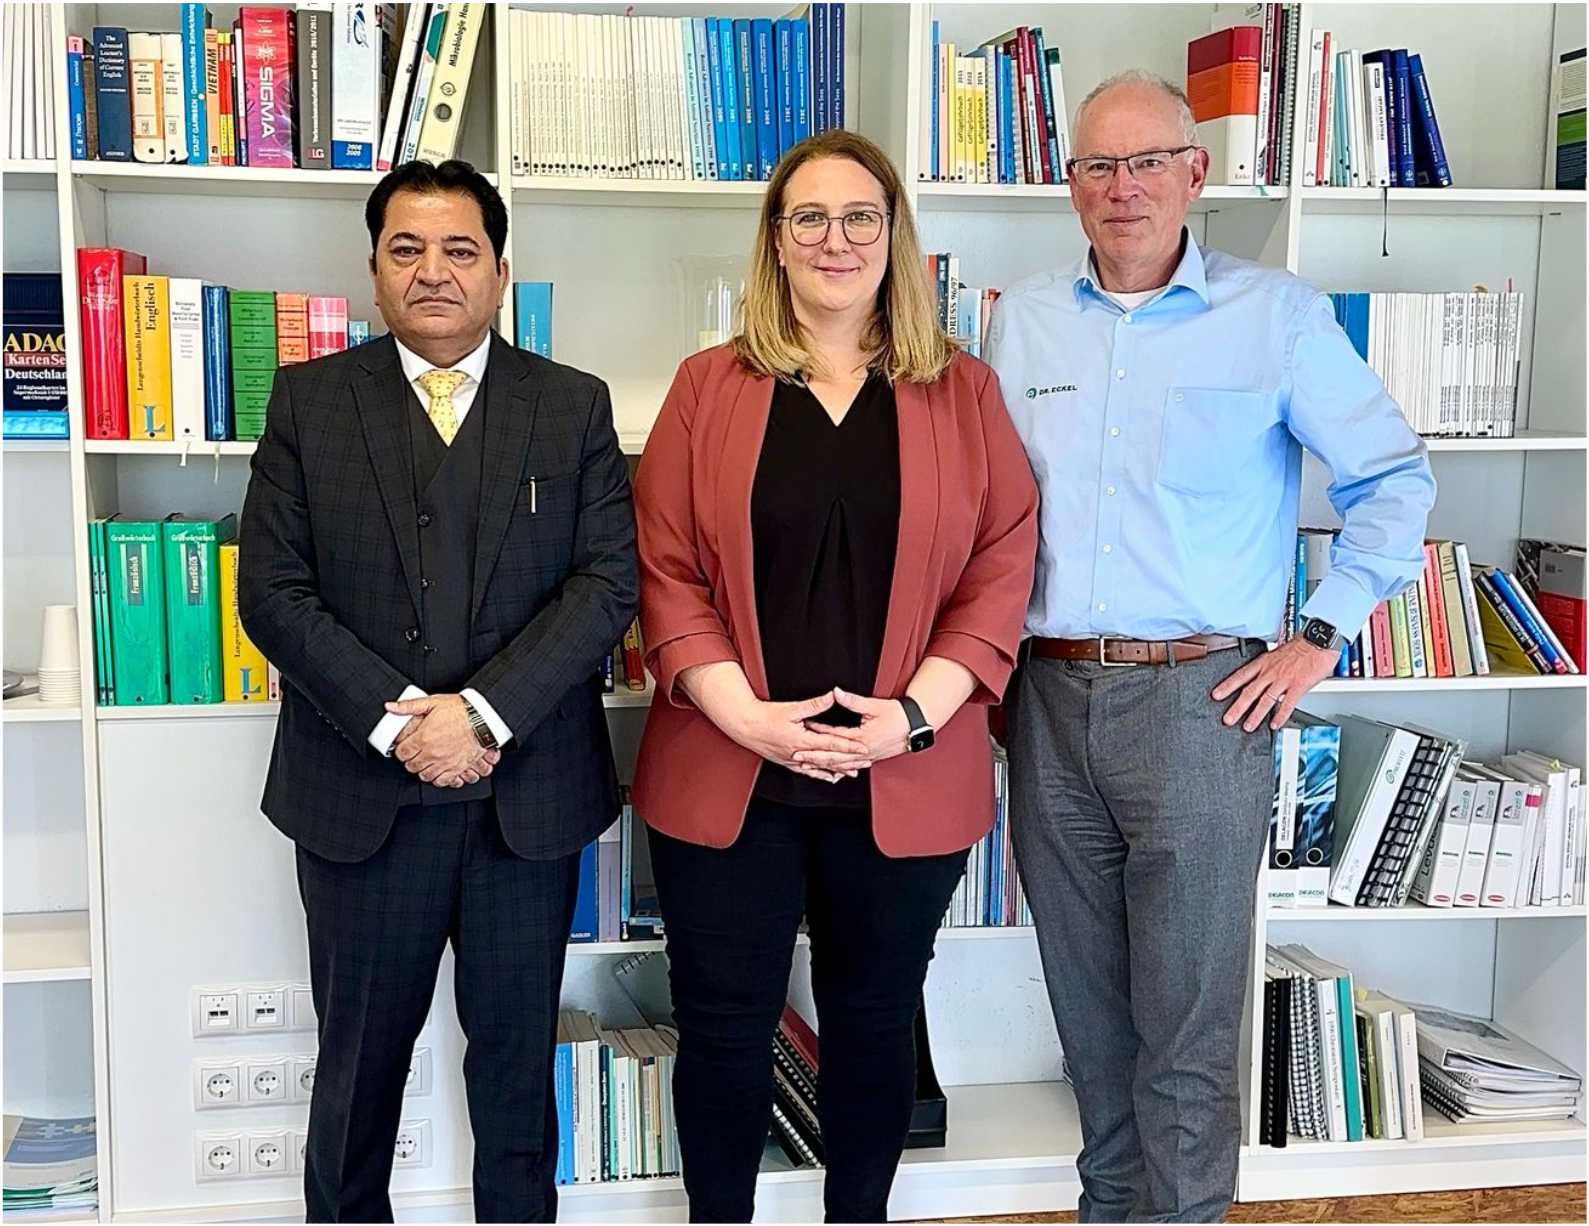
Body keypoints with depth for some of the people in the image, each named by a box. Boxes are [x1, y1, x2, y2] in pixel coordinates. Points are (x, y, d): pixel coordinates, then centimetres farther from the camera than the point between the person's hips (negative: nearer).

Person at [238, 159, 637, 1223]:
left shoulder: (574, 406, 3)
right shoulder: (309, 400, 3)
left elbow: (609, 581, -6)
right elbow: (272, 589, -4)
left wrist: (482, 712, -17)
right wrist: (394, 719, -15)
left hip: (527, 793, 0)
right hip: (360, 793, 0)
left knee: (518, 1054, 14)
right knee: (360, 1056, 13)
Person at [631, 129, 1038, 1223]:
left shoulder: (964, 393, 4)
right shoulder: (708, 390, 3)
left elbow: (1002, 570, -1)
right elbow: (666, 571, -2)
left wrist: (915, 712, -12)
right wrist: (747, 716, -14)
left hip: (906, 780, 1)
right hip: (729, 774, 0)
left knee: (874, 1021, 15)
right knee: (725, 1027, 9)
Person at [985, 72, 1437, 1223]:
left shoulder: (1278, 313, -1)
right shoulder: (1024, 320, 10)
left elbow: (1395, 478, 4)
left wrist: (1320, 638, -2)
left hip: (1199, 698, -4)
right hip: (1051, 698, 4)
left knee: (1186, 1028, 0)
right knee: (1088, 1009, 15)